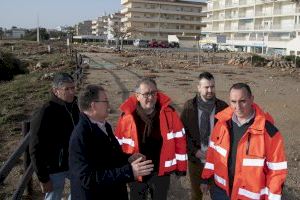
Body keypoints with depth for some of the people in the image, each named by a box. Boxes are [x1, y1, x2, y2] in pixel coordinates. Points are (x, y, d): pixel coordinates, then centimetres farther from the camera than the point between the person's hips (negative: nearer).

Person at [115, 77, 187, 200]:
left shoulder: (168, 112, -10)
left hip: (162, 172, 1)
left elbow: (179, 139, -4)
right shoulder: (127, 116, -13)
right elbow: (119, 144, -4)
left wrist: (180, 166, -1)